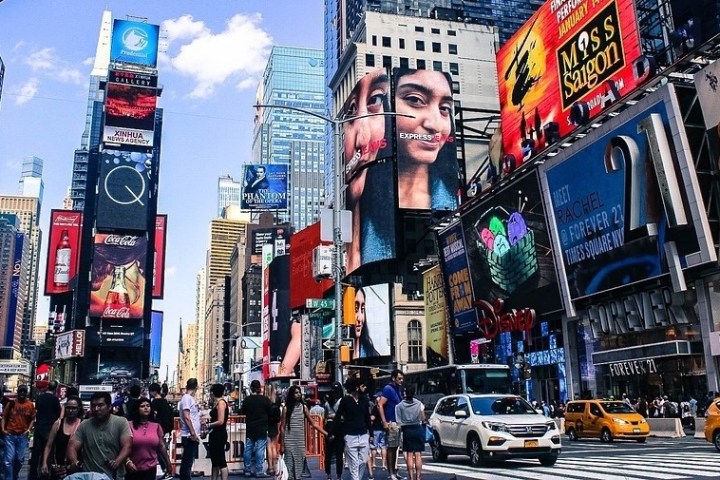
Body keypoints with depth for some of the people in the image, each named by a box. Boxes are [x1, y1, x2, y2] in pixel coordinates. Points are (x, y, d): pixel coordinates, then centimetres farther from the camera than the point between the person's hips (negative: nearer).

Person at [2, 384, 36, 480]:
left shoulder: (30, 405, 2)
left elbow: (33, 419, 7)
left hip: (22, 436, 1)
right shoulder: (11, 403, 0)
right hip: (10, 435, -1)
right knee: (9, 459, -6)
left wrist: (28, 429, -5)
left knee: (20, 459, 7)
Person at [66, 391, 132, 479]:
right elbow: (72, 447, -1)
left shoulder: (121, 422, -4)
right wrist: (74, 463, -23)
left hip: (114, 476, -2)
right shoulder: (84, 425, 3)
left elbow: (127, 446, -12)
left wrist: (117, 462, -31)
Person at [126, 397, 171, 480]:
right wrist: (128, 461, -17)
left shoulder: (156, 426, 4)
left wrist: (168, 463, 10)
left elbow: (161, 446, 8)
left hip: (150, 468, 2)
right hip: (133, 469, -2)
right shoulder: (130, 425, -5)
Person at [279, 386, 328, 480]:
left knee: (299, 464, 3)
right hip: (289, 442, -2)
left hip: (300, 442, 2)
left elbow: (313, 424, 6)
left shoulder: (304, 407, 4)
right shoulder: (286, 408, -2)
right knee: (290, 465, -3)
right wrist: (282, 445, -3)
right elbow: (282, 427, 0)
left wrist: (326, 433, 0)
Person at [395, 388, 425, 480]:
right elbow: (423, 419, 2)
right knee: (418, 455, 3)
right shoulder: (419, 404, -3)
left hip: (407, 431, 0)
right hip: (418, 429, 0)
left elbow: (399, 421, -5)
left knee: (409, 455, 5)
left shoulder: (400, 405, -2)